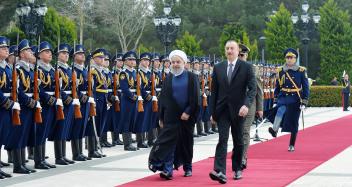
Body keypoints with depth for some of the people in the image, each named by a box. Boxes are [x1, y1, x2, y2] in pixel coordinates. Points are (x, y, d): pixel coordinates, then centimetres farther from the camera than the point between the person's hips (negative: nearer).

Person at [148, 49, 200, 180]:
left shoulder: (192, 77, 0)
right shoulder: (168, 78, 6)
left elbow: (195, 98, -5)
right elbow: (163, 99, 8)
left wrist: (188, 112, -14)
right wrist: (161, 118, 5)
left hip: (187, 116, -1)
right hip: (171, 117, 1)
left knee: (187, 143, 10)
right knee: (168, 143, -9)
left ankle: (188, 168, 25)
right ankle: (167, 169, -14)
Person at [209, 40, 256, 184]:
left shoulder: (246, 67, -2)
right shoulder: (218, 68, 7)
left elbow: (253, 88, -7)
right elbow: (214, 91, 10)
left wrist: (246, 104, -23)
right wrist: (212, 112, 6)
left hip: (238, 110, -1)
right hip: (222, 109, 1)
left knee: (238, 141, 10)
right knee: (222, 139, -11)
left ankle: (237, 169, 24)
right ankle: (220, 172, -20)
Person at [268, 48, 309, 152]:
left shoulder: (301, 71, -1)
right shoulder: (280, 71, 5)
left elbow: (305, 88, 0)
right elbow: (277, 87, 11)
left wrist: (304, 102, -7)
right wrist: (275, 102, 9)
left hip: (295, 100, -1)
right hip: (283, 98, 1)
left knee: (293, 124, 3)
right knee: (280, 111, -33)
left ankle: (292, 145, 16)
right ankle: (274, 130, -50)